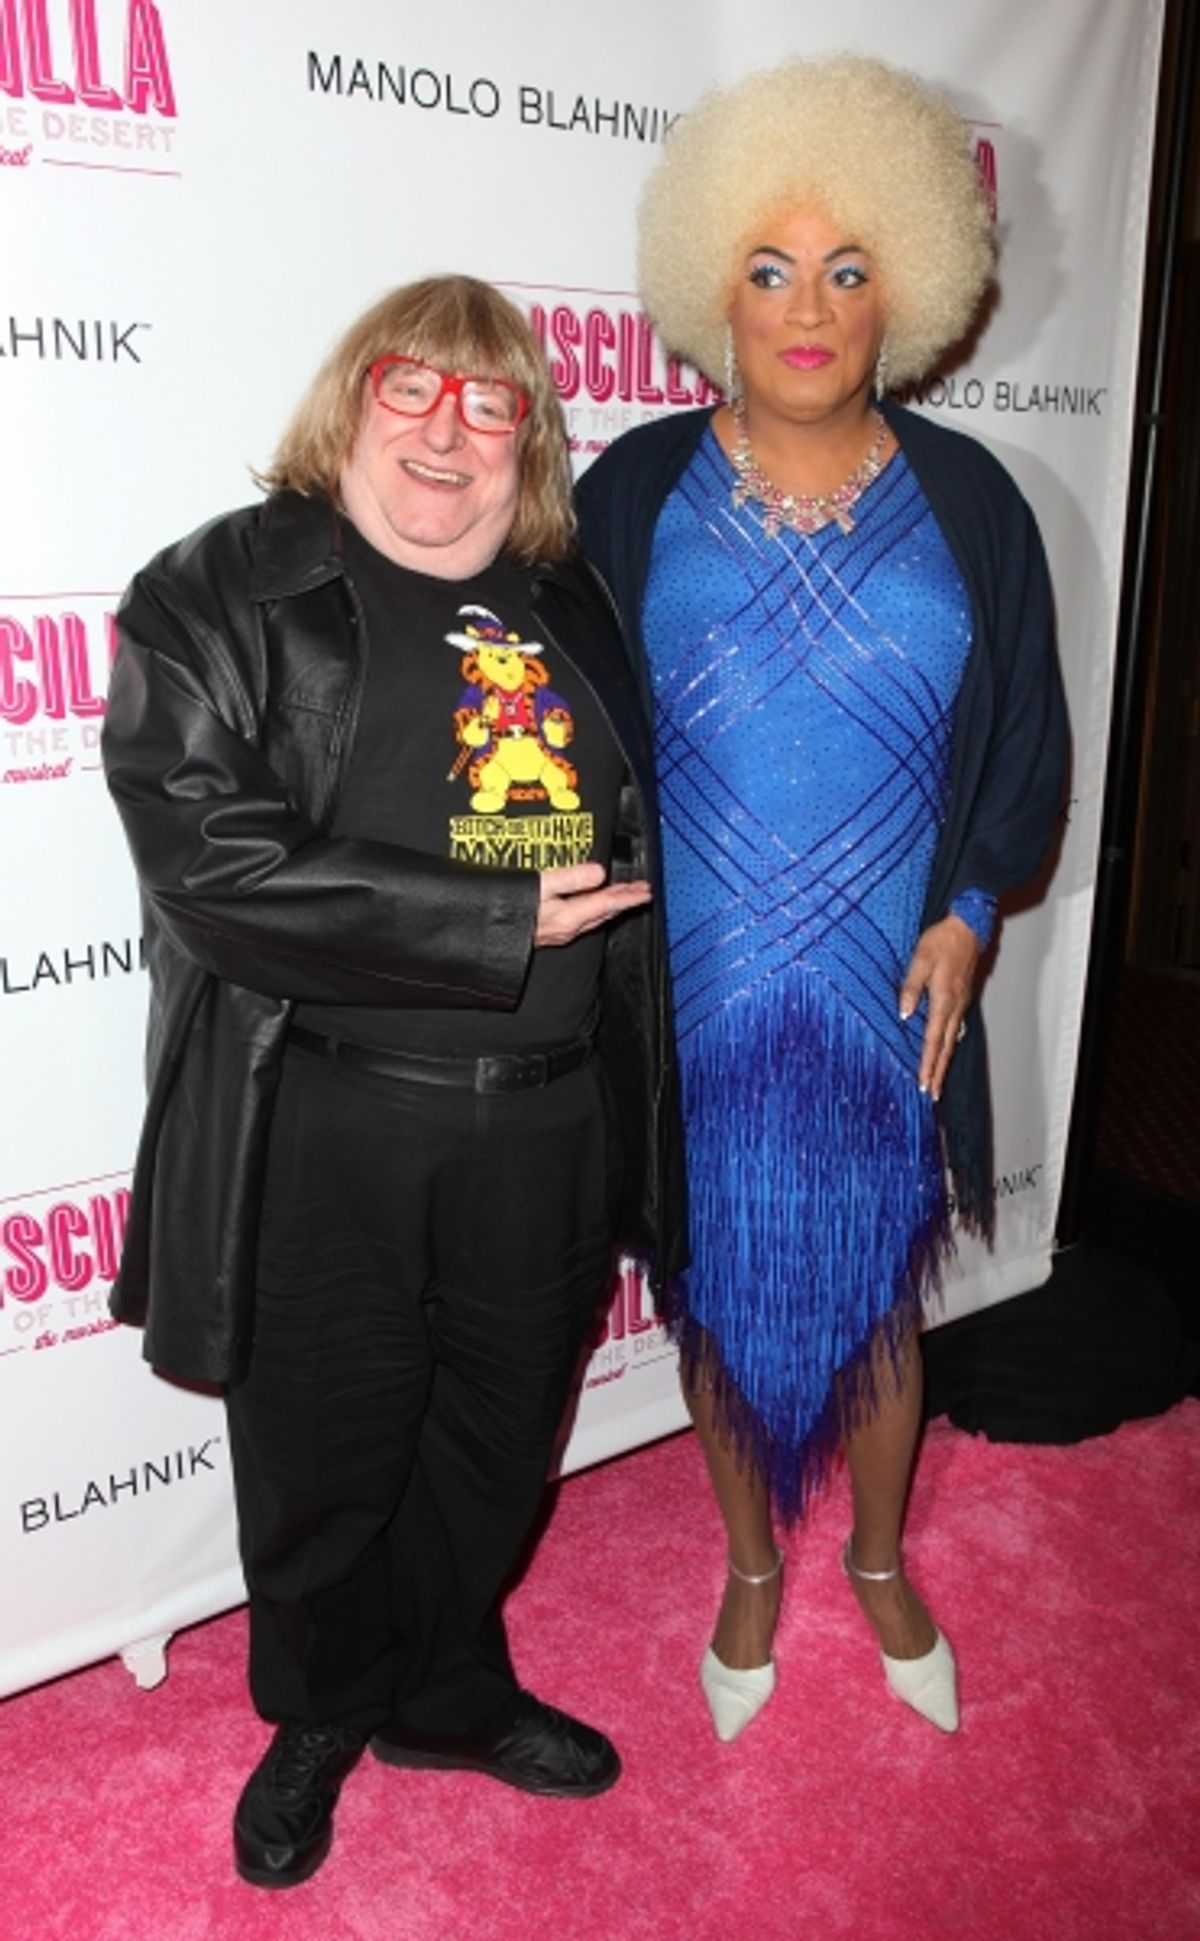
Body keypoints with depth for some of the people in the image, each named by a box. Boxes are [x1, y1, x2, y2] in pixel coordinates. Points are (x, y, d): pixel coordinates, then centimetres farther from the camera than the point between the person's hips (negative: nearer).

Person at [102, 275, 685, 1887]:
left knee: (495, 1445, 21)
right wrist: (504, 924, -20)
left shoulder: (571, 604, 9)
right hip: (324, 1135, -4)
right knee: (325, 1462, 14)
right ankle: (320, 1721, 44)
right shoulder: (222, 593, -7)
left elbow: (638, 841, 18)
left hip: (545, 1128, 5)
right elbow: (213, 863, -20)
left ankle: (450, 1694, 48)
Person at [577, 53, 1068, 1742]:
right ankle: (752, 1568, 42)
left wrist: (967, 917, -6)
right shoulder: (633, 492, -3)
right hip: (692, 1007, 0)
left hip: (891, 1004, 1)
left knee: (877, 1297, 17)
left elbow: (1029, 746, 6)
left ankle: (879, 1559, 45)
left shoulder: (965, 502, 0)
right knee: (719, 1293, 15)